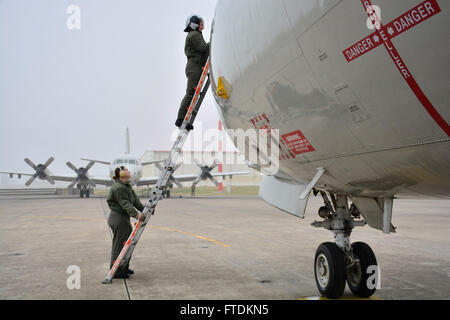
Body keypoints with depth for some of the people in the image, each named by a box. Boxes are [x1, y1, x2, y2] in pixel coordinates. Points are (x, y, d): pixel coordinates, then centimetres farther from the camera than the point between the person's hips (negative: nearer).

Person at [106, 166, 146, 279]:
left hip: (124, 218, 10)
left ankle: (124, 268, 28)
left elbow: (135, 199, 10)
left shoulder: (127, 186, 12)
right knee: (119, 245, -3)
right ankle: (116, 271, 6)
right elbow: (125, 204, -28)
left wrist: (143, 209, -1)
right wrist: (136, 214, -36)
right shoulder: (118, 188, -20)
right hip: (118, 219, -10)